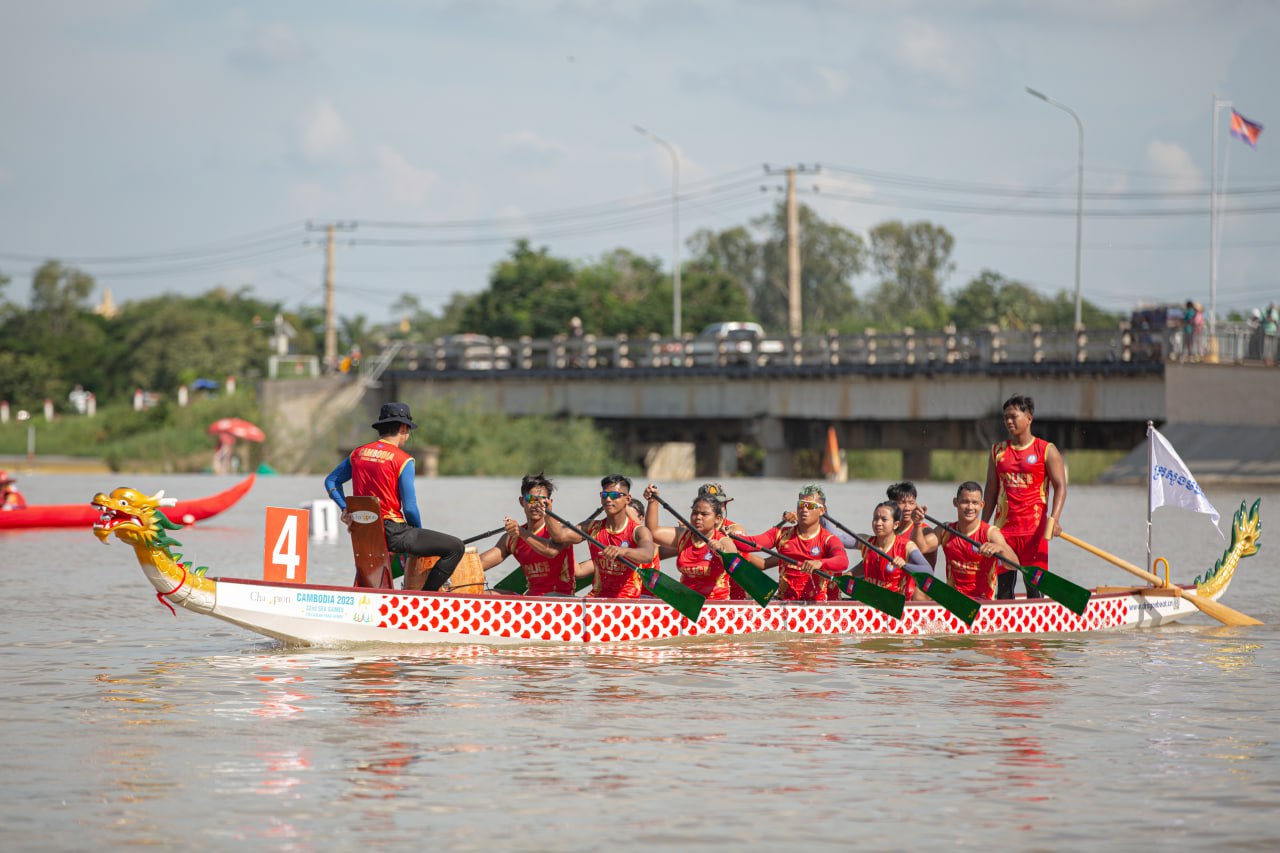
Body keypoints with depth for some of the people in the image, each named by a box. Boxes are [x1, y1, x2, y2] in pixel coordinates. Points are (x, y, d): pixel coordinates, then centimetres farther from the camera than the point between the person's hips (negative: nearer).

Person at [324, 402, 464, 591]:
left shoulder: (358, 453, 9)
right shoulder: (403, 460, -9)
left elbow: (331, 481, 15)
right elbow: (409, 508, -11)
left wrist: (345, 508, 10)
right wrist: (419, 532, 6)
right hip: (392, 532, -8)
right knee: (456, 547, -7)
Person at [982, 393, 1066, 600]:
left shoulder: (1046, 451, 0)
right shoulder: (998, 451, 12)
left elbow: (1060, 486, -7)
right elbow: (991, 490, 15)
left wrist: (1054, 519, -22)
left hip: (1034, 528, -4)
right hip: (1003, 527, 4)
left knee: (1034, 586, -5)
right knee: (1003, 586, 3)